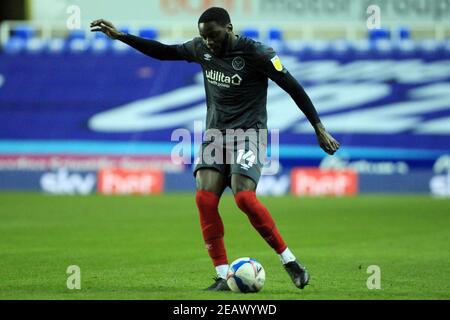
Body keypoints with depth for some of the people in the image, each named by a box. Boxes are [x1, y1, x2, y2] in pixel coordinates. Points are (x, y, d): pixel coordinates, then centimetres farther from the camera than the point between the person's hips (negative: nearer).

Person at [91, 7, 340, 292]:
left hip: (248, 133, -6)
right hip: (215, 135, 6)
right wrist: (120, 36, 15)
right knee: (205, 198, -14)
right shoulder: (202, 49, 5)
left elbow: (293, 87, -9)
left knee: (244, 197, -25)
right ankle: (223, 277, -9)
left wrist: (319, 129, -10)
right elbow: (164, 52, 19)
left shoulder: (255, 52, -12)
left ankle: (290, 262, -11)